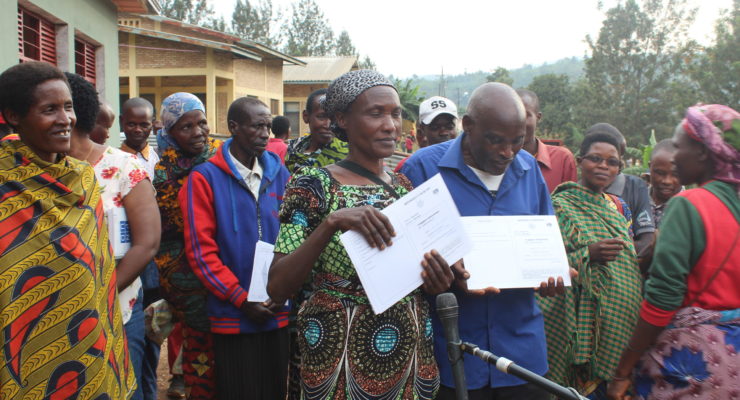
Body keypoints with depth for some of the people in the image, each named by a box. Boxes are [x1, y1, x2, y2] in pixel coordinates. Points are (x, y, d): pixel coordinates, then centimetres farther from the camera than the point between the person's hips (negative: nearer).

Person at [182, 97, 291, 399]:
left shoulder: (279, 173, 6)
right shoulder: (205, 178, -5)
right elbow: (200, 250, -9)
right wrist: (242, 298, -12)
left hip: (279, 312, 3)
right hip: (233, 316, -3)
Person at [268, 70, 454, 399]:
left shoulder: (406, 187, 5)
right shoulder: (314, 185, -11)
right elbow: (276, 289, -18)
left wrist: (438, 282, -8)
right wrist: (331, 221, -32)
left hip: (411, 356, 5)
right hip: (342, 359, -5)